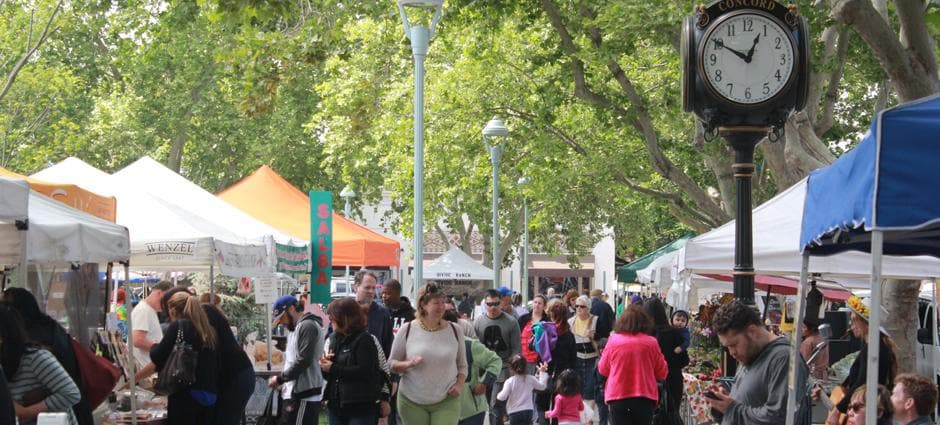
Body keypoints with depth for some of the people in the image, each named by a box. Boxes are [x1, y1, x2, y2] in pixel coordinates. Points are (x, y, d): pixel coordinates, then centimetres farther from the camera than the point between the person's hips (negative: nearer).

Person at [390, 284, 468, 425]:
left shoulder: (453, 330, 4)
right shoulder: (407, 330, -2)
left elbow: (462, 365, 14)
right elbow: (391, 364, 4)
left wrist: (459, 384, -5)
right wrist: (408, 364, -16)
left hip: (446, 402, 0)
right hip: (412, 402, 0)